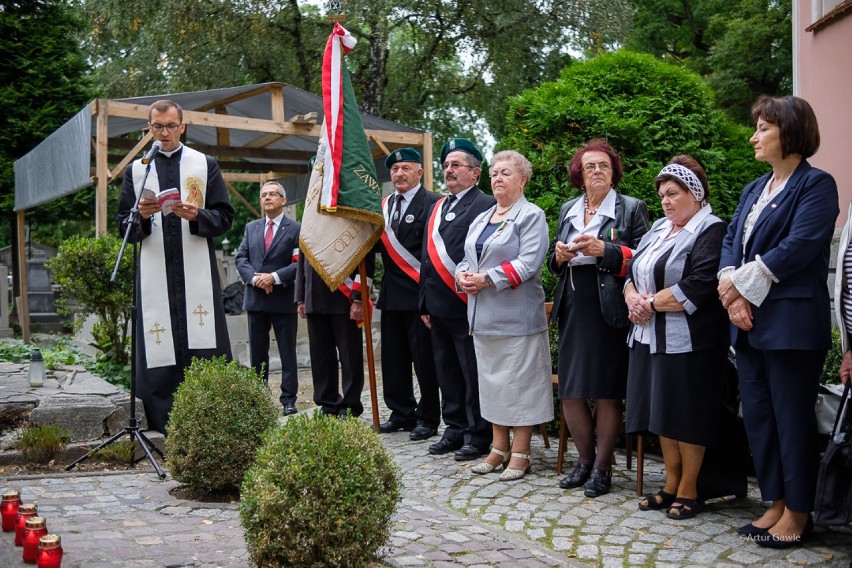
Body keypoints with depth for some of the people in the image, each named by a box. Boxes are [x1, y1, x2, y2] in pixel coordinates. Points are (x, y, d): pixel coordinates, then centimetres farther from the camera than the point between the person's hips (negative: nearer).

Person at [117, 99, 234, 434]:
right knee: (158, 355, -2)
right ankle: (165, 430, 4)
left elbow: (224, 217, 6)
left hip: (197, 275, -1)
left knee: (204, 352, -4)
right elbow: (124, 227, 12)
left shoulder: (205, 165, 11)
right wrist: (141, 216, -10)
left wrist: (197, 216, -13)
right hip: (155, 277, 1)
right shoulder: (136, 170, 13)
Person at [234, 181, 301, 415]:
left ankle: (288, 400, 5)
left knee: (288, 353, 0)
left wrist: (274, 277, -18)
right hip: (255, 299, 5)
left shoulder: (296, 229, -1)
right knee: (257, 353, 10)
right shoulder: (251, 228, 14)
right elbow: (240, 258, 7)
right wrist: (254, 277, -11)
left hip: (283, 299, -4)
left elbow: (300, 263, -9)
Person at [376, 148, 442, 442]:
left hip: (419, 294, -7)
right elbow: (378, 244, 14)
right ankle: (402, 413, 24)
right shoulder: (385, 205, 14)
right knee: (393, 358, 12)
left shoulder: (432, 203, -8)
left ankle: (428, 418, 12)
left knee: (424, 359, 1)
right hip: (392, 295, 7)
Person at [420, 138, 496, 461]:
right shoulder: (438, 207, 17)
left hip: (467, 306, -8)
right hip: (438, 308, 8)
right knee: (447, 374, 15)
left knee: (473, 375, 1)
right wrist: (425, 304, 16)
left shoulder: (486, 205, -8)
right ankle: (455, 430, 25)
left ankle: (478, 436, 11)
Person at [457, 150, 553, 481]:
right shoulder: (481, 219, 18)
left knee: (519, 382, -2)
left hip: (517, 314, -8)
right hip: (484, 315, 8)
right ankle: (500, 447, 21)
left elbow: (529, 263, -17)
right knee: (491, 379, 12)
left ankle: (520, 453, 6)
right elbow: (467, 258, 18)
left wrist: (488, 279, -19)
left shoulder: (531, 216, -6)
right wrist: (463, 276, -5)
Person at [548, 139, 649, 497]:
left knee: (607, 393, 1)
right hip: (573, 311, 5)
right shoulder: (568, 210, 17)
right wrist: (559, 255, 0)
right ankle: (585, 460, 23)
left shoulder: (631, 208, 1)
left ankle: (601, 467, 14)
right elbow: (554, 264, 22)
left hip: (609, 312, -5)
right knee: (570, 393, 5)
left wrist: (604, 250, -19)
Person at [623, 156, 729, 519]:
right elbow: (632, 271, 14)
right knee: (662, 411, 11)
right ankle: (671, 485, 21)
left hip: (688, 339, -8)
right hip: (650, 337, 8)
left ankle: (688, 490, 10)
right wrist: (633, 299, -8)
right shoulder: (659, 229, 17)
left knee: (687, 415, -1)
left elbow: (699, 287, -20)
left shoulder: (711, 231, -8)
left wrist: (652, 303, -14)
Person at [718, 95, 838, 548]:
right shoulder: (755, 189, 18)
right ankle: (776, 504, 23)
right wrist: (733, 295, -7)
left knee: (792, 419, 0)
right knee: (757, 416, 11)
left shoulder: (816, 184, -6)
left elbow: (798, 248, -17)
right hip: (750, 323, 8)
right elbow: (731, 241, 10)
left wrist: (741, 283, -13)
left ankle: (797, 512, 12)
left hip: (790, 323, -8)